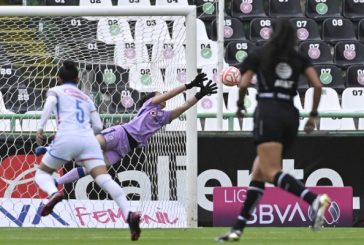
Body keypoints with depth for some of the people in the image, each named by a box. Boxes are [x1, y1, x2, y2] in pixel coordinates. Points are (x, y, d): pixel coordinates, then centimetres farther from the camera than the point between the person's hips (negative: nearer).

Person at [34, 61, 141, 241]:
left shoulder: (56, 91, 20)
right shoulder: (86, 98, 31)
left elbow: (50, 104, -4)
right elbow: (98, 126, 22)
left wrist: (40, 128, -9)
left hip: (66, 138, -3)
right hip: (89, 140, 3)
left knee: (42, 172, 16)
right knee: (104, 179, -12)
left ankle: (53, 193, -20)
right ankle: (129, 213, -36)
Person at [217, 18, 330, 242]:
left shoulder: (259, 55, 10)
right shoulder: (300, 59, 16)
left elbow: (244, 84, 2)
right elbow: (318, 85, 5)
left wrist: (240, 105, 21)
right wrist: (313, 115, 13)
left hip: (268, 113, -5)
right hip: (291, 115, 5)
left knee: (271, 173, -18)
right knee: (259, 172, 13)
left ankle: (315, 200, -42)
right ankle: (238, 228, 10)